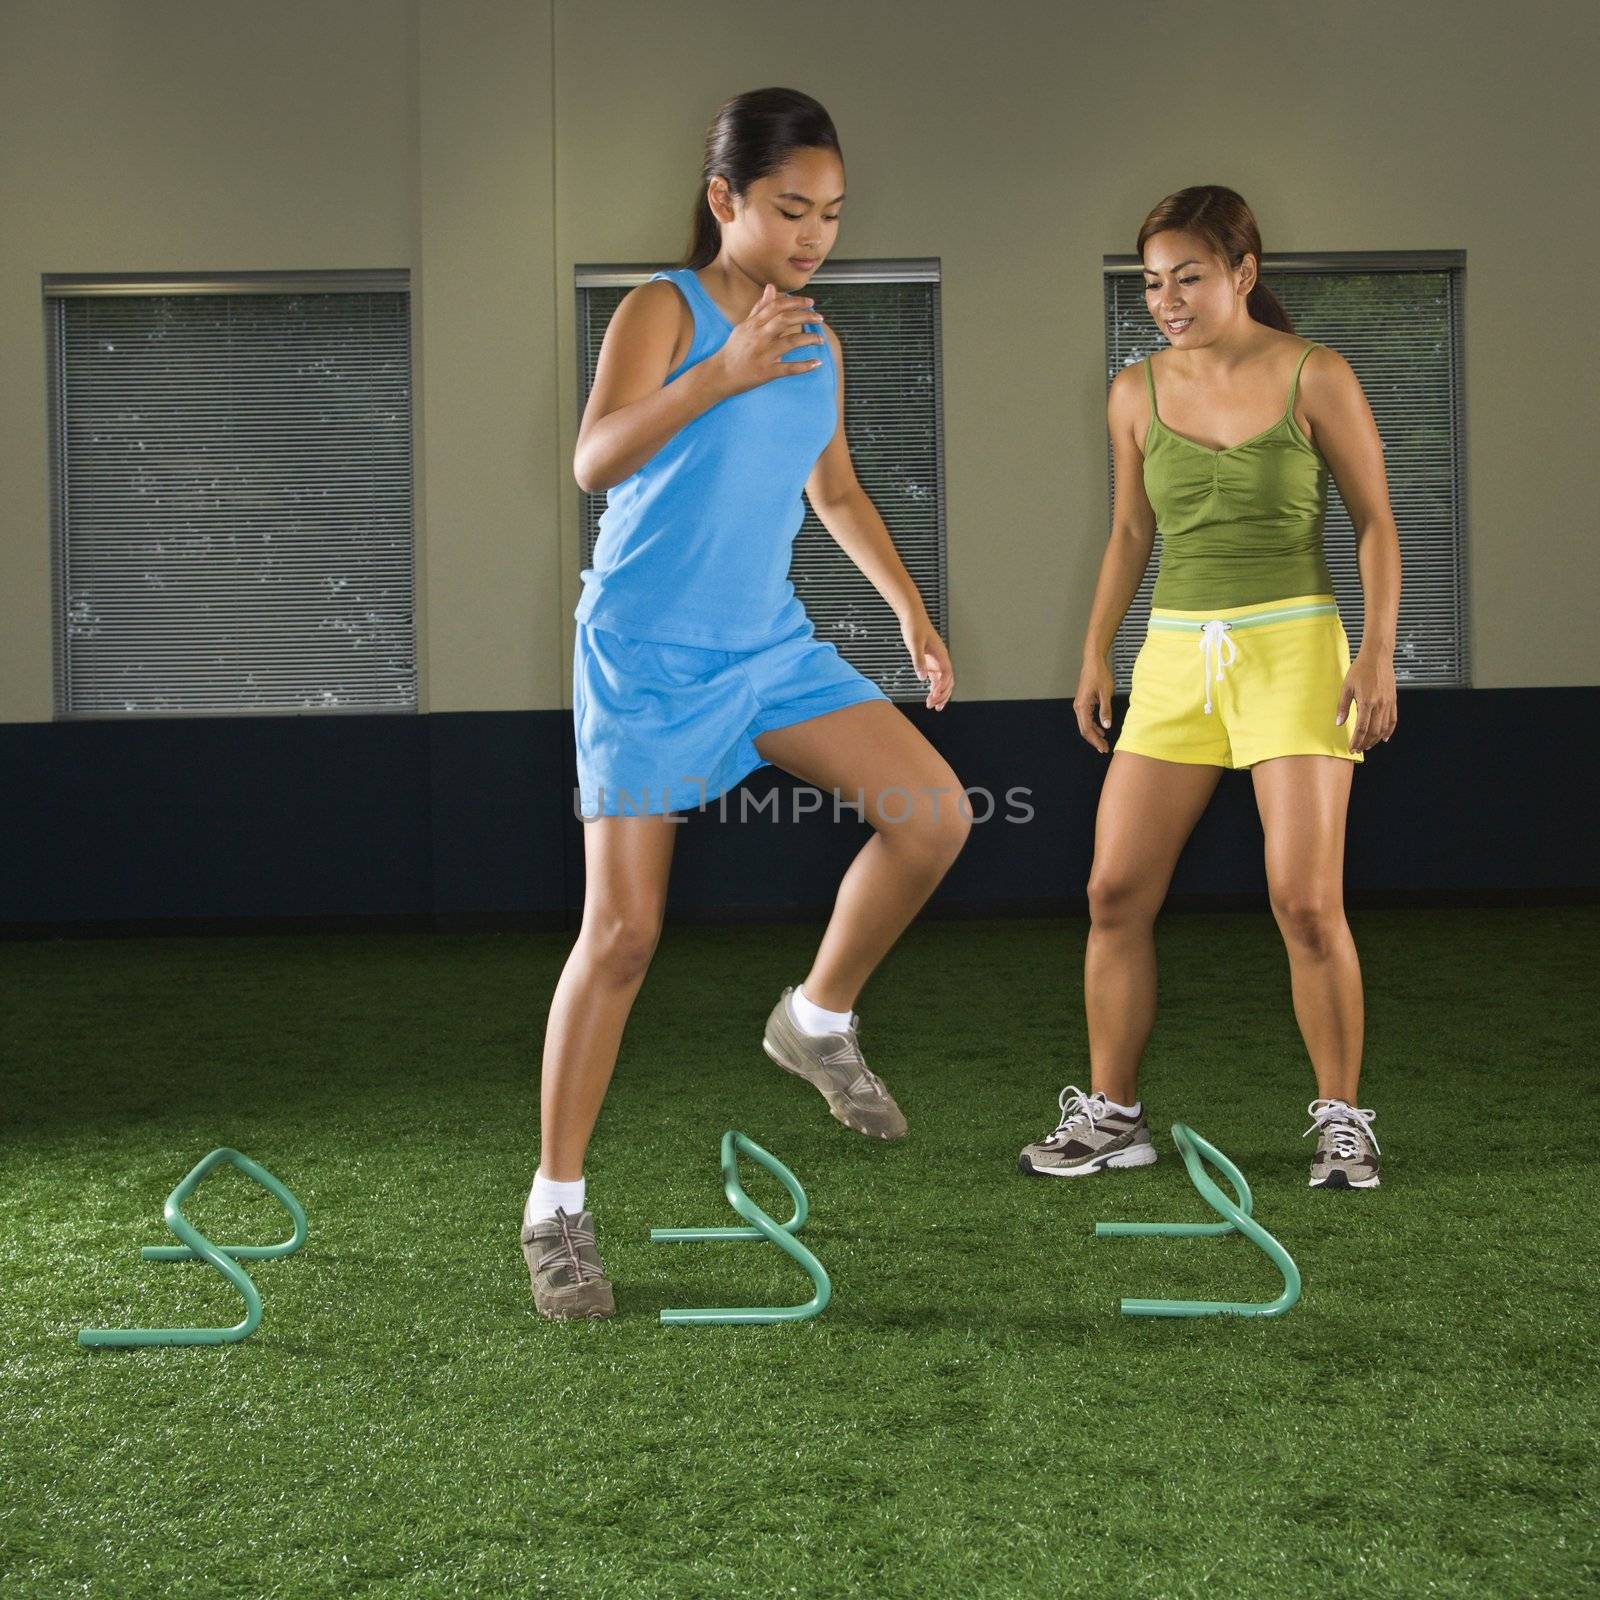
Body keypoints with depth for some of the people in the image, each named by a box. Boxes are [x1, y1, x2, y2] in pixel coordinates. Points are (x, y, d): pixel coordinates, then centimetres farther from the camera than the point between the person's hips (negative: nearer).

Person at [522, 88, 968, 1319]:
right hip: (645, 660, -6)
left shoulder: (817, 340, 9)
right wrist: (720, 375, -39)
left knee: (935, 811, -11)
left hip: (770, 646, 6)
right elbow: (594, 461, -27)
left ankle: (818, 1022, 12)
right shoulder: (662, 311, -10)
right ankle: (557, 1207, 8)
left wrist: (910, 608, 17)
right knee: (623, 933, -5)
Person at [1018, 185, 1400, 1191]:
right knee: (1117, 892, 0)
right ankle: (1111, 1114, 13)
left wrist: (1378, 650, -8)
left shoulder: (1314, 376, -2)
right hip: (1176, 655, 4)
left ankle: (1343, 1120, 7)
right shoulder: (1136, 394, 8)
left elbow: (1376, 520, 1)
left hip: (1293, 646, -4)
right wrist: (1097, 654, 15)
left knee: (1306, 901, -8)